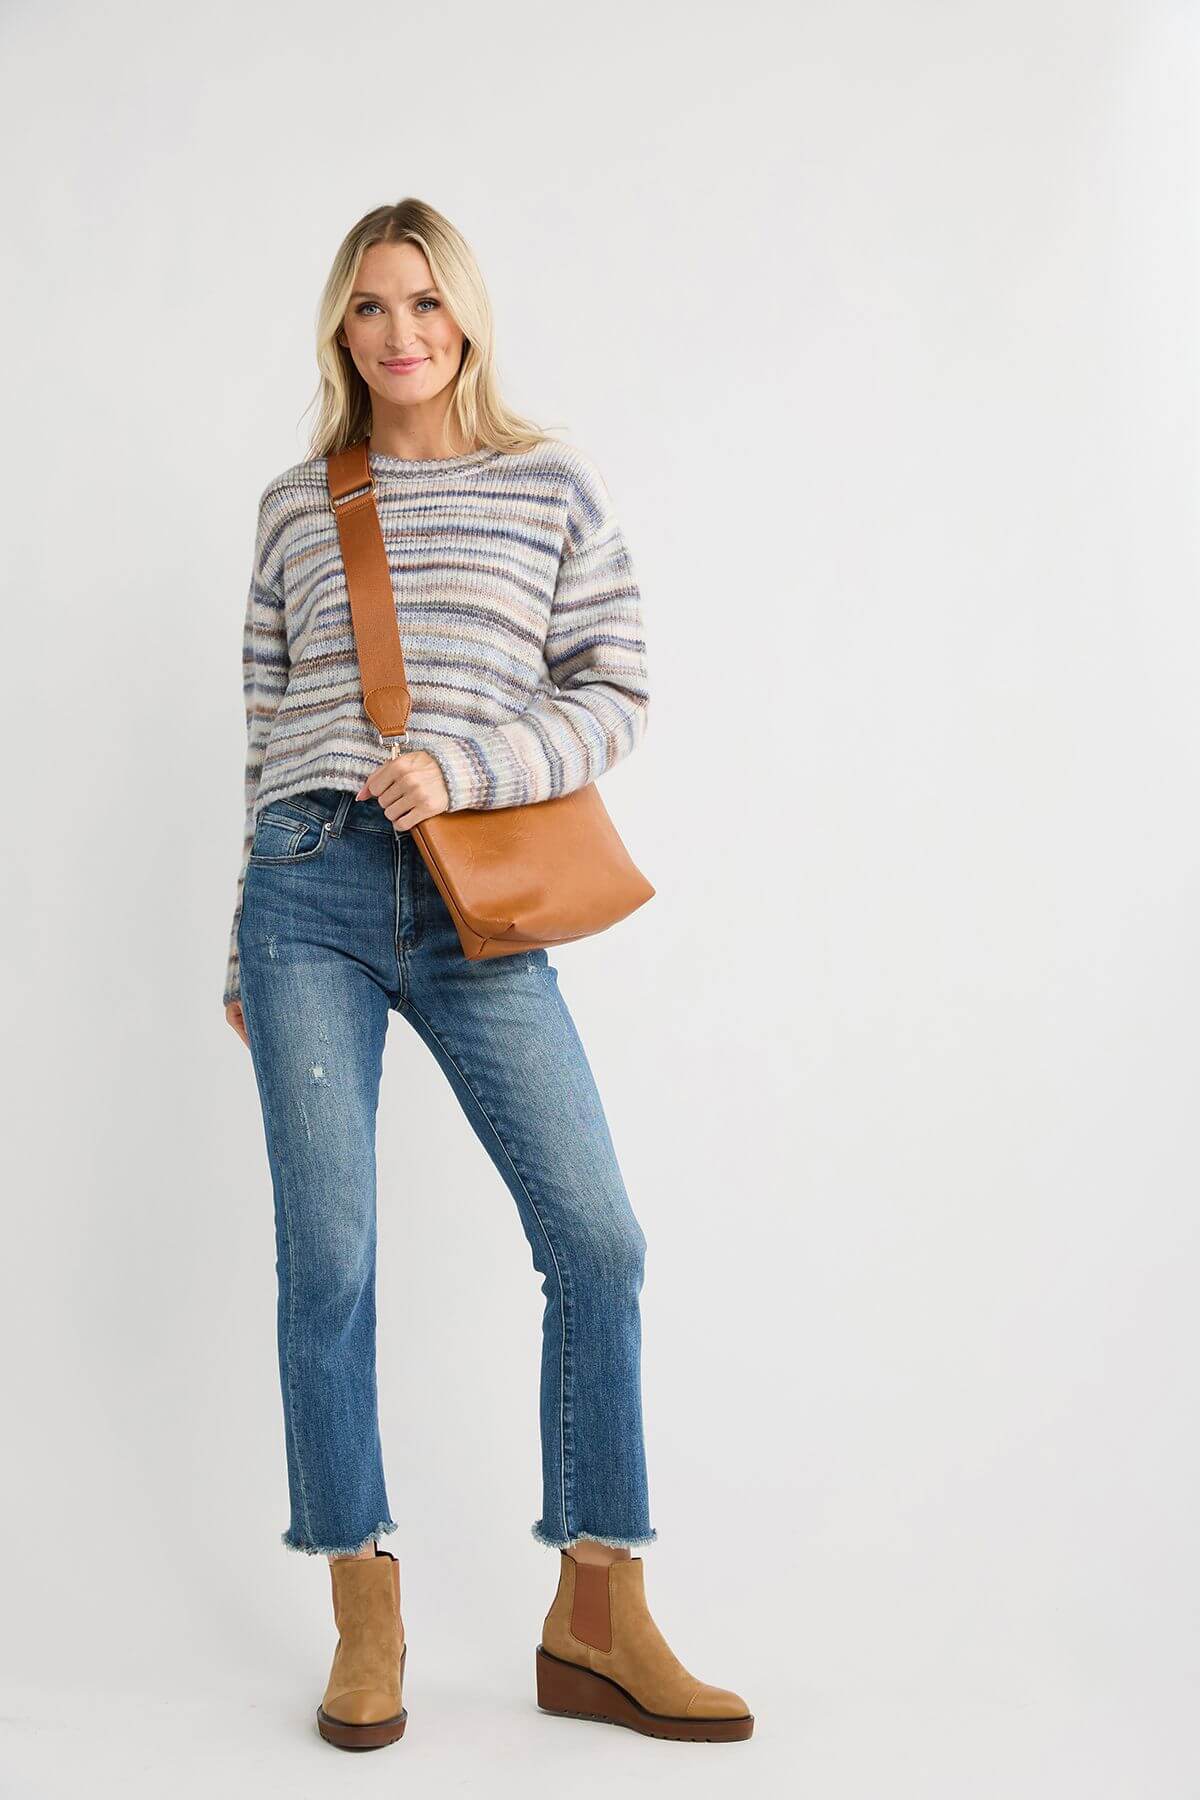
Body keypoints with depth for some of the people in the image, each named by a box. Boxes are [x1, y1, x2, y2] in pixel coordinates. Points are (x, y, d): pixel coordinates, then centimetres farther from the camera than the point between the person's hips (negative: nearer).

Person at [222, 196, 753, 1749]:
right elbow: (264, 732, 14)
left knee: (597, 1242, -5)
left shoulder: (555, 491, 9)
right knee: (325, 1257, 0)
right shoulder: (295, 507, 13)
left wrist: (463, 765, -14)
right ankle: (366, 1622, 15)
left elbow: (615, 697, 3)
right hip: (313, 885, 1)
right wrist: (248, 951, 13)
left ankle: (596, 1621, 10)